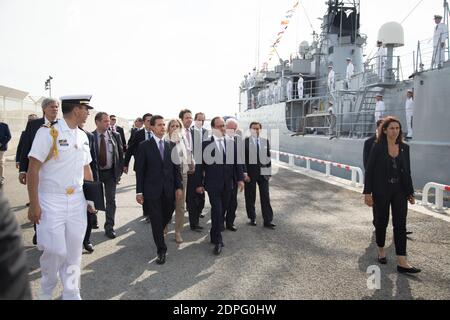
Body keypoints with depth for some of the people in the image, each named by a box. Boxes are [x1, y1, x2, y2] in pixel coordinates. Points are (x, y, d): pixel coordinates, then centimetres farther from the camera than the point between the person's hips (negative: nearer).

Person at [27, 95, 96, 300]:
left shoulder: (83, 137, 9)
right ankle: (46, 293, 26)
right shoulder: (48, 132, -11)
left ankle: (71, 294, 24)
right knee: (54, 251, -2)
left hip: (77, 202, 6)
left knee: (74, 252, 8)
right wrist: (34, 205, -13)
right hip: (51, 203, -5)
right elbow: (33, 170, -11)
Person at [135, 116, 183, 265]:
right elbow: (140, 170, -3)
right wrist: (139, 191, -5)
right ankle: (161, 251, 13)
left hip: (169, 190, 3)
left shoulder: (171, 145, 6)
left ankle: (158, 233, 44)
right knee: (156, 221, 2)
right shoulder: (145, 146, -3)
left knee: (167, 217, 13)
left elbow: (176, 167, 8)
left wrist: (179, 187, 1)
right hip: (152, 190, -3)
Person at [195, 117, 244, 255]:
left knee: (222, 211, 12)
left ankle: (214, 235, 31)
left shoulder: (231, 142, 6)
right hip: (213, 184, -4)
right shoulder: (205, 143, -6)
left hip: (228, 184, 4)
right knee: (217, 211, -7)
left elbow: (237, 162, 8)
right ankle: (218, 241, 6)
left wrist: (240, 179, 0)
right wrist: (199, 183, -5)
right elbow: (199, 164, -4)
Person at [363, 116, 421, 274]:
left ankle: (402, 262, 1)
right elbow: (369, 170, -7)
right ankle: (381, 251, 33)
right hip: (381, 191, -3)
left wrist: (410, 192, 10)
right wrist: (367, 193, -11)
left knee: (400, 225, -1)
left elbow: (407, 171, 10)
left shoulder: (404, 148, 4)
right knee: (381, 222, 11)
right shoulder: (378, 147, -7)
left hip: (399, 191, 3)